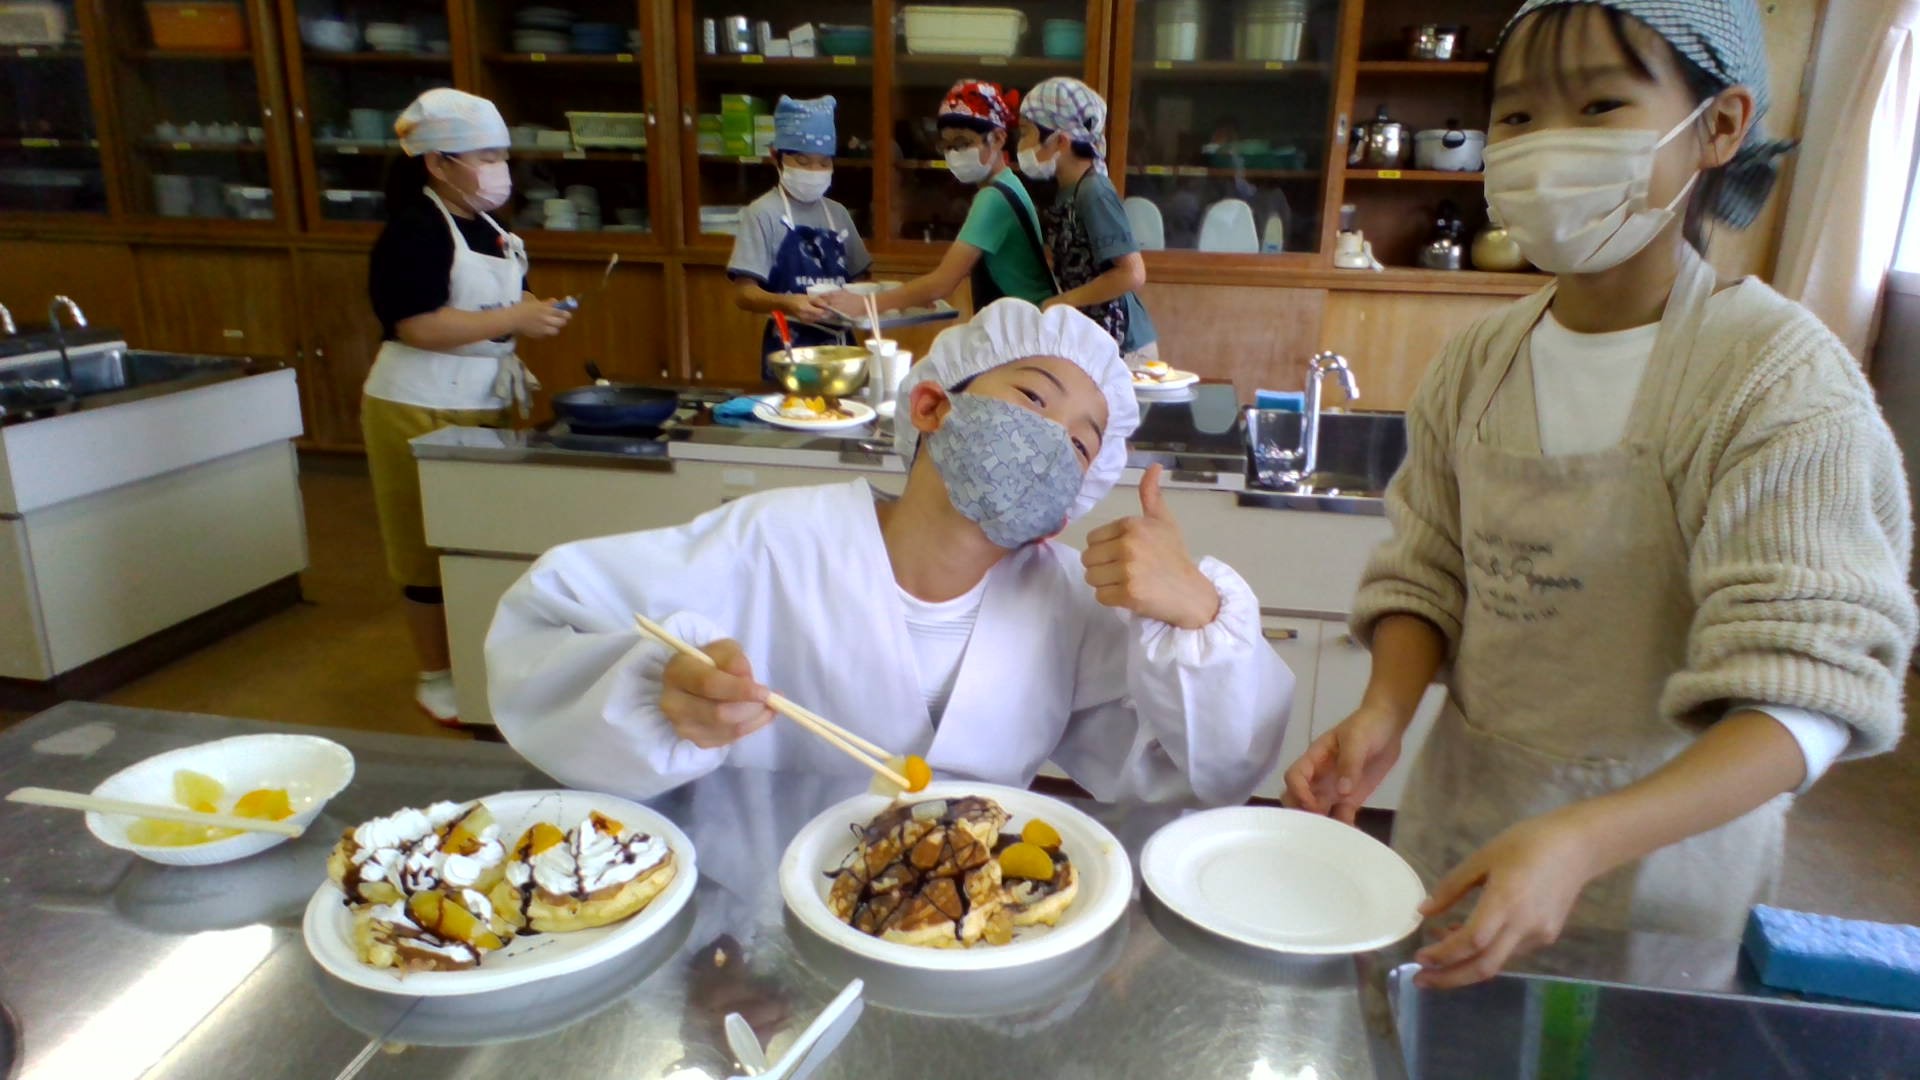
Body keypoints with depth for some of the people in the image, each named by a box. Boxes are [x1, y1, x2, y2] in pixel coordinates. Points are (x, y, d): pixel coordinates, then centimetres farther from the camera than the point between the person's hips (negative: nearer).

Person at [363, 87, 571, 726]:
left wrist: (534, 315, 2)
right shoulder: (416, 230, -15)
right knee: (432, 548, 3)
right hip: (422, 410, -8)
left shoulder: (485, 228, 11)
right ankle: (436, 678, 17)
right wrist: (515, 320, -23)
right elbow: (417, 326, -24)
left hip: (485, 404, 8)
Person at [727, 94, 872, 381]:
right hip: (789, 348, -5)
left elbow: (857, 280, 19)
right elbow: (744, 293, -12)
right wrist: (787, 303, -30)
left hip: (839, 345, 5)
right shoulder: (763, 213, -7)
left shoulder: (837, 214, 10)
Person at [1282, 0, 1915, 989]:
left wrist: (1581, 842, -39)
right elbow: (1427, 571, 1)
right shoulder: (1481, 361, -4)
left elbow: (1806, 695, -25)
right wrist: (1384, 713, -18)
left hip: (1661, 833, -4)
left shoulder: (1778, 377, -20)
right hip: (1459, 812, 5)